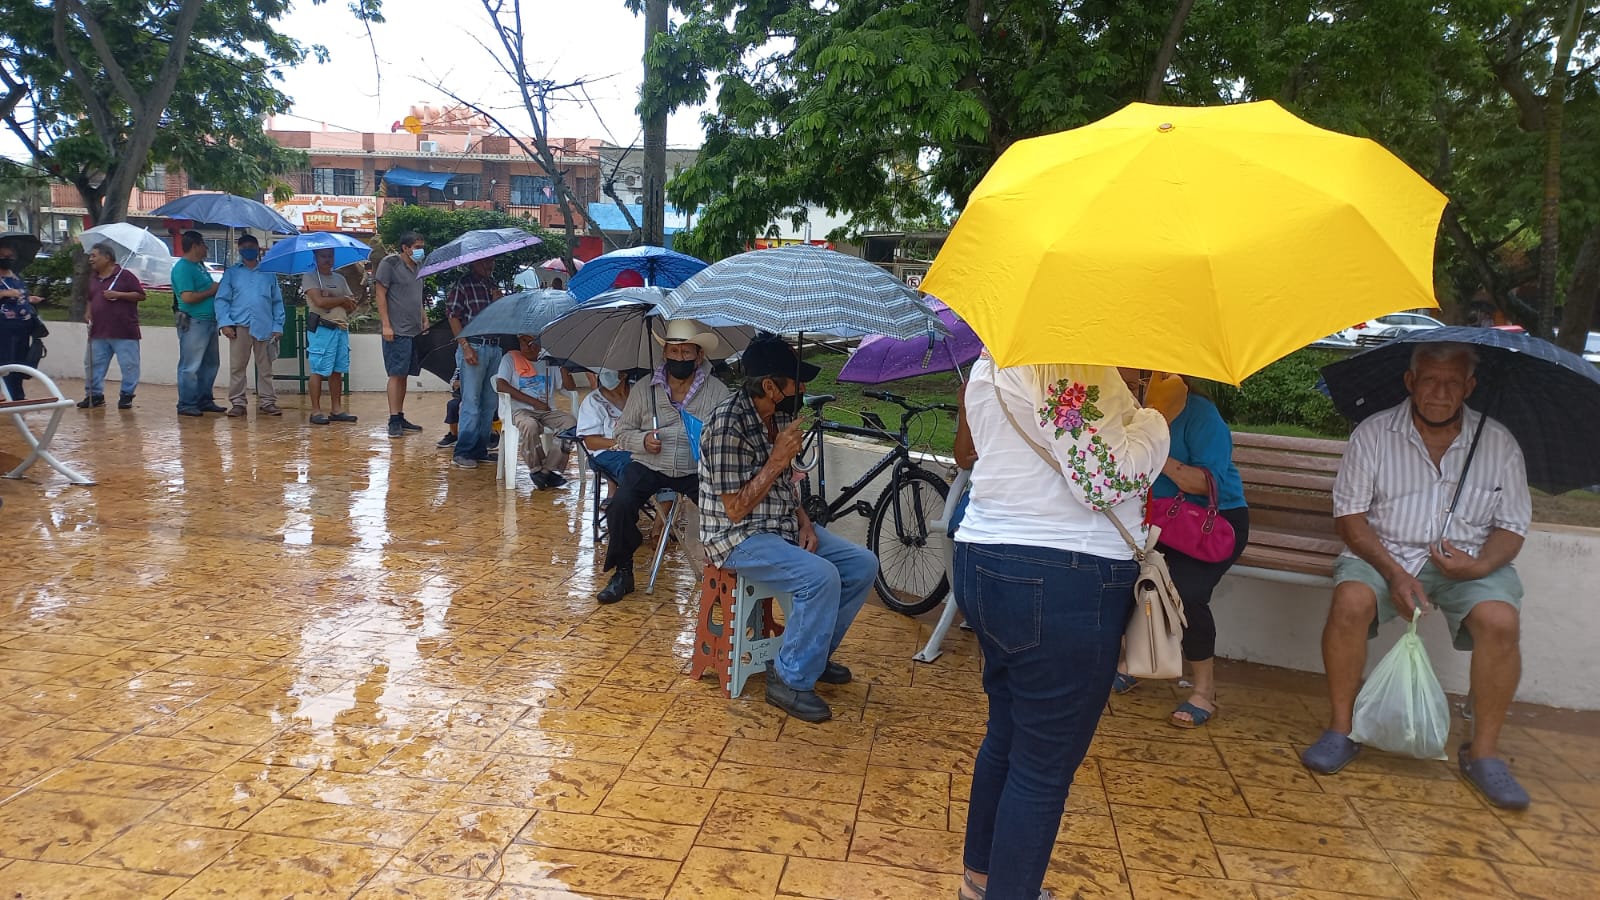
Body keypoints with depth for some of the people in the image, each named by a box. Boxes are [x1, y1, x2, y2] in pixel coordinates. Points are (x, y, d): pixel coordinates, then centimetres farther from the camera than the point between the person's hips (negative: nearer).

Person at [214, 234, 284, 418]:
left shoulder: (269, 272, 14)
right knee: (237, 367, 1)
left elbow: (277, 301, 11)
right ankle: (238, 402, 6)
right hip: (240, 326, 0)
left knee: (265, 367, 4)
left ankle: (267, 402, 9)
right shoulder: (232, 272, 11)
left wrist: (278, 326, 2)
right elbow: (222, 299, 5)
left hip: (264, 326, 1)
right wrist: (225, 323, -7)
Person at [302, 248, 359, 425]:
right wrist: (342, 299, -2)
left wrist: (332, 300, -7)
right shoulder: (309, 277, -1)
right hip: (321, 329, -6)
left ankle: (337, 409, 12)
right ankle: (316, 411, -2)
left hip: (341, 328, 6)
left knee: (337, 371, 7)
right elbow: (320, 301, -15)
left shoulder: (340, 279, 19)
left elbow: (352, 306, 10)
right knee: (319, 371, -5)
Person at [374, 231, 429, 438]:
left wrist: (424, 319, 16)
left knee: (404, 375, 11)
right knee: (396, 374, -8)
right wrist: (386, 325, -15)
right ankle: (393, 421, -7)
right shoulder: (390, 264, -6)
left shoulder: (417, 267, 17)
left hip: (414, 330, 8)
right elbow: (380, 294, -10)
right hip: (397, 330, -7)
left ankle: (400, 417, 17)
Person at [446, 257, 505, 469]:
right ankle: (464, 452, -1)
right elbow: (453, 316, -7)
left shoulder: (493, 285, 17)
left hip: (495, 348, 7)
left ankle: (480, 450, 16)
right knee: (471, 402, -6)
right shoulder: (463, 284, -2)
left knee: (490, 403, 8)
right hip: (473, 347, -7)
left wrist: (499, 302, 0)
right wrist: (465, 346, -15)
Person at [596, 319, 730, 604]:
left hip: (697, 471, -1)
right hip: (648, 466, 1)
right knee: (621, 504, -25)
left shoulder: (718, 392, 2)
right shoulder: (643, 389, 6)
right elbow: (623, 433, 13)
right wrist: (643, 440, -8)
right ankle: (622, 573, -1)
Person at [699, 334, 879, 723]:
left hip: (783, 525, 9)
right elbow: (735, 509, -22)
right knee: (821, 578, -29)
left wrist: (805, 522, 0)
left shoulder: (780, 416, 3)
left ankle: (815, 652, 15)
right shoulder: (728, 425, -23)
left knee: (863, 565, -1)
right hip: (738, 538, -9)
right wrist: (778, 459, -22)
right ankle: (790, 680, -11)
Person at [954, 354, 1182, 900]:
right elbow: (1108, 479, -21)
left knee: (1007, 733, 24)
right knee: (1045, 766, 4)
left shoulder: (992, 361, 12)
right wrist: (1159, 413, -6)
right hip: (1062, 584, -10)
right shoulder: (1072, 362, -18)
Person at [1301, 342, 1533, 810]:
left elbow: (1512, 526, 5)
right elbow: (1350, 514, -5)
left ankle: (1483, 751, -9)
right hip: (1384, 551, -1)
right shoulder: (1373, 433, -1)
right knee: (1350, 600, -31)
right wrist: (1395, 573, -18)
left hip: (1469, 560, 1)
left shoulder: (1498, 443, 3)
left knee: (1501, 621, -28)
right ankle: (1341, 730, -14)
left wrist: (1480, 565, -18)